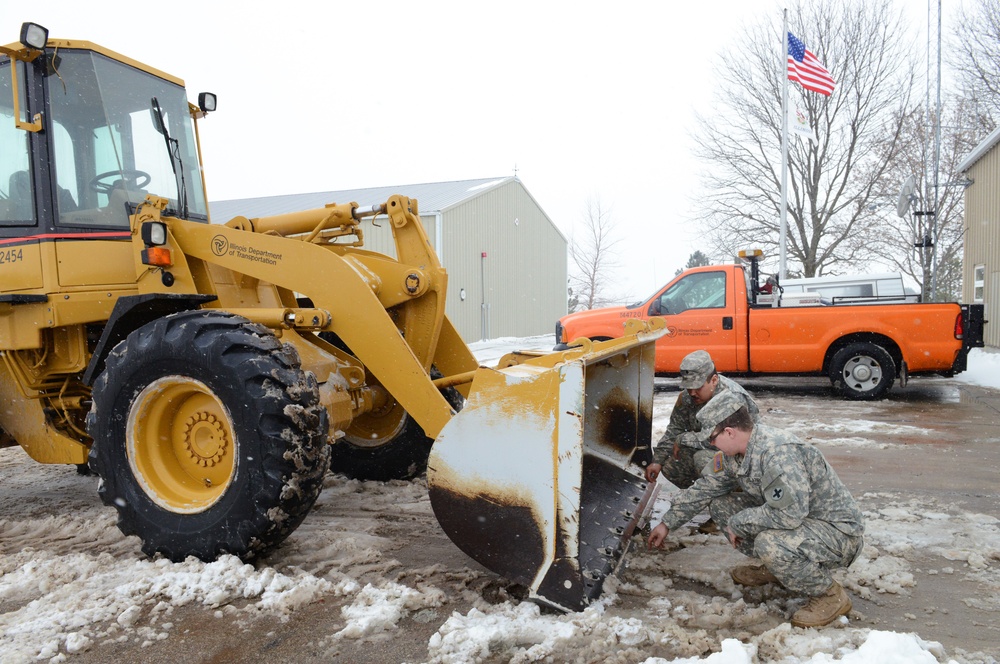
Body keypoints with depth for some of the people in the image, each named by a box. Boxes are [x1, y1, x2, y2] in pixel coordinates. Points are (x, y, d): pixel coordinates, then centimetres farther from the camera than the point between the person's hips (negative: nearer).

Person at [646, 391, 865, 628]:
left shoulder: (778, 453, -31)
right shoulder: (735, 453, -1)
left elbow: (789, 513, -37)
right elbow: (706, 488, 11)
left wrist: (738, 523, -21)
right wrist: (668, 523, 15)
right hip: (801, 521, 9)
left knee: (769, 543, -36)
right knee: (720, 502, 2)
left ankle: (830, 596, -9)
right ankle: (772, 567, 17)